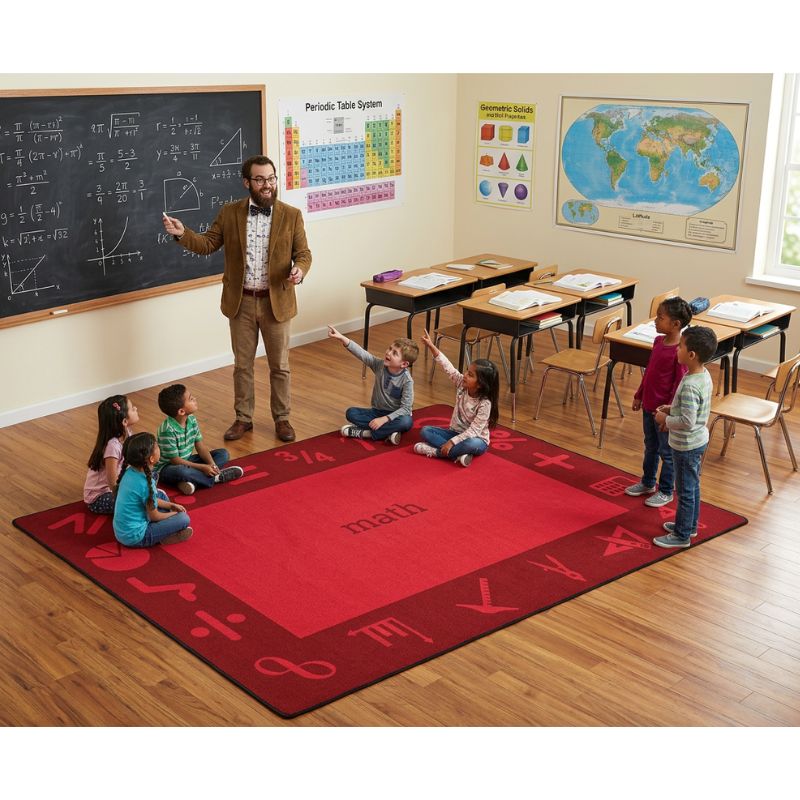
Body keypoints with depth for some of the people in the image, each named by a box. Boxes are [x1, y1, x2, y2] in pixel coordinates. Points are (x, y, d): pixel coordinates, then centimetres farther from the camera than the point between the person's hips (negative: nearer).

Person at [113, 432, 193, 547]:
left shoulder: (129, 471, -4)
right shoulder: (146, 484, -28)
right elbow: (154, 516, -13)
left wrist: (171, 505, 14)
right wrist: (174, 513, 5)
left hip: (120, 531, 9)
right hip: (135, 537, -9)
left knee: (161, 495, 20)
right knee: (183, 518, -9)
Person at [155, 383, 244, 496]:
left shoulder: (191, 419, -4)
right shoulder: (168, 430, -27)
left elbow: (200, 445, 0)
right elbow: (175, 460, -24)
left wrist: (211, 463, -18)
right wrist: (202, 467, -25)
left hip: (187, 461, 8)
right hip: (167, 467, -8)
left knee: (224, 454, 0)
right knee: (181, 471, -44)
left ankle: (193, 480, -22)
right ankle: (216, 477, -22)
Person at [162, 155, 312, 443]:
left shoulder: (291, 215, -4)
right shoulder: (229, 212, 0)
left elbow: (303, 253, -1)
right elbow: (208, 244, 3)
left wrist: (300, 269, -24)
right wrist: (182, 234, -14)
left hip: (276, 302, -1)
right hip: (241, 302, 1)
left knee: (280, 365, 9)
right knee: (242, 365, 12)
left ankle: (282, 418, 25)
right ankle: (243, 418, 26)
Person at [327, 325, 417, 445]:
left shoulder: (407, 380, -20)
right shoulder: (379, 365, -10)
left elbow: (405, 408, -21)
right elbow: (361, 353, -24)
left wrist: (384, 419, -30)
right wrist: (342, 338, -38)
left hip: (395, 415, -4)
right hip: (377, 411, 4)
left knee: (407, 422, -36)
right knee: (350, 413, -15)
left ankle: (364, 432, -27)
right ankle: (387, 432, -24)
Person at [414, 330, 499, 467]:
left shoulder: (484, 404, -25)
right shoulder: (462, 384, -9)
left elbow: (473, 431, -27)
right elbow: (448, 368, -12)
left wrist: (452, 442, -31)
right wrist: (431, 346, -18)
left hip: (474, 439, -7)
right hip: (456, 432, 7)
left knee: (474, 445, -41)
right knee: (425, 431, -10)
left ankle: (435, 451, -29)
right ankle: (457, 454, -25)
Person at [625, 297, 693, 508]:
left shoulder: (679, 351, -24)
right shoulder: (658, 341, 2)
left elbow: (680, 385, -20)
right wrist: (639, 395, 18)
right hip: (648, 406, 8)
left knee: (666, 452, 9)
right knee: (650, 447, 23)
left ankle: (666, 491, 23)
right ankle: (648, 483, 39)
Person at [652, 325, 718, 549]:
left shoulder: (690, 386, -31)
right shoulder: (704, 375, -1)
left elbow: (687, 422, -31)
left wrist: (665, 419, -16)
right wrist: (672, 408, 6)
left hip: (686, 446, -9)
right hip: (698, 441, 9)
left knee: (685, 490, 5)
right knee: (692, 486, 23)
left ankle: (682, 535, 19)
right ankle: (690, 525, 39)